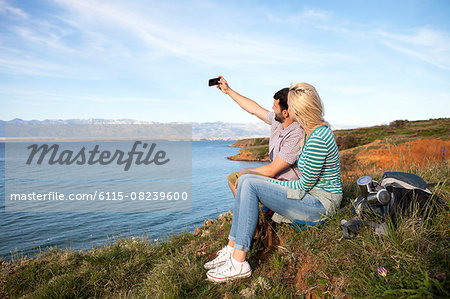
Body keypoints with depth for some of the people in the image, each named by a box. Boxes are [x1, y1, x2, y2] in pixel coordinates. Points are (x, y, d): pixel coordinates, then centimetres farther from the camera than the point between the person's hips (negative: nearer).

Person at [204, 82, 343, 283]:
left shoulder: (317, 140, -25)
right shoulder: (316, 129, 5)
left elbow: (304, 187, -20)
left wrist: (273, 184, -6)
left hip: (321, 204, -9)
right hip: (312, 194, 9)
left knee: (251, 185, -22)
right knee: (245, 180, -4)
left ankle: (239, 263, -17)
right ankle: (232, 249, -1)